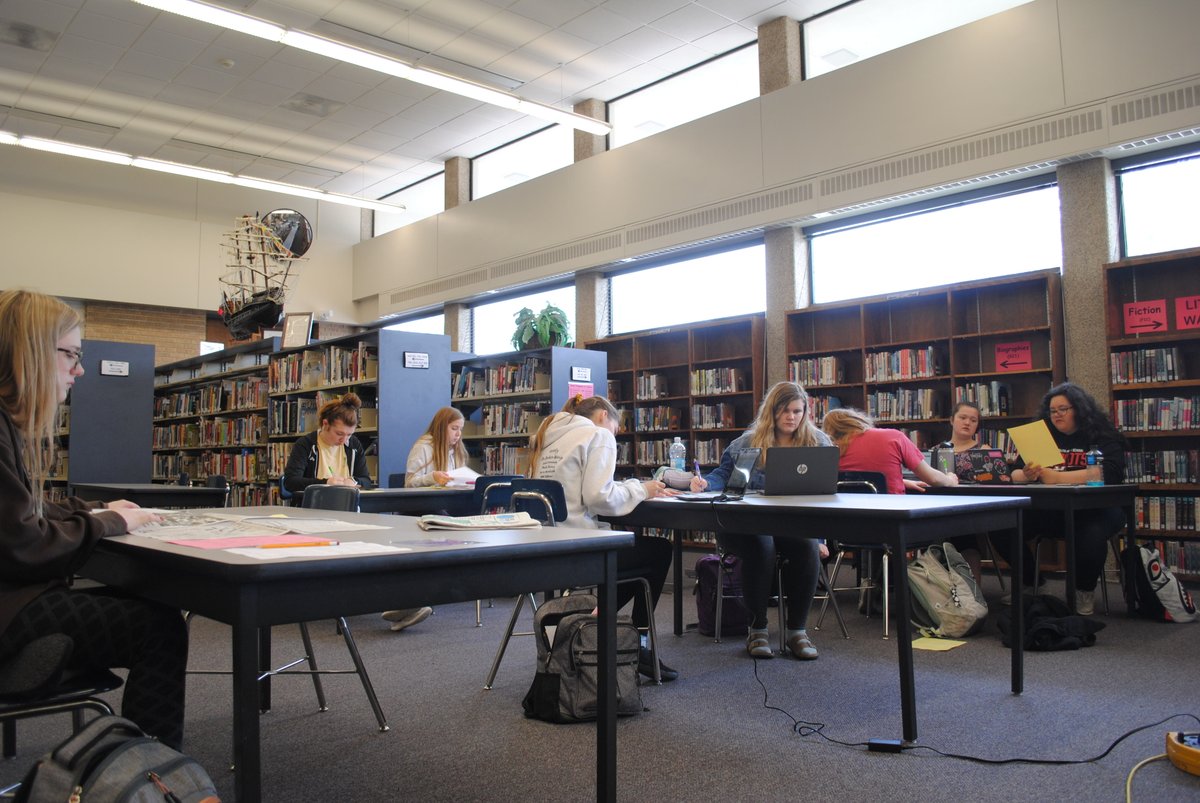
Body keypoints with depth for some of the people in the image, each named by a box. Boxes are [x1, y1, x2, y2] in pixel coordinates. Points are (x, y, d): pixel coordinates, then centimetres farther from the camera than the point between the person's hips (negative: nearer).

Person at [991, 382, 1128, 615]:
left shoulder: (1103, 436, 0)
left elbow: (1108, 474, -17)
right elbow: (1014, 473, 7)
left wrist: (1055, 476, -22)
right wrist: (1027, 475, -18)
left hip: (1095, 508, -4)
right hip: (1050, 508, 4)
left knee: (1090, 536, -37)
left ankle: (1085, 590, -5)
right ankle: (1027, 582, 8)